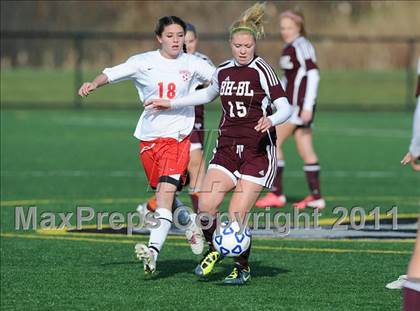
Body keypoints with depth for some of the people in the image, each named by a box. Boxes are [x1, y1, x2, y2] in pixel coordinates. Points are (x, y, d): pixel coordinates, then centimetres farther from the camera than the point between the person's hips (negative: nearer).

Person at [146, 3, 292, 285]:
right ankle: (214, 250, 16)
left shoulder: (262, 70, -9)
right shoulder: (223, 71, 9)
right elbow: (209, 94, 30)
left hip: (258, 152, -5)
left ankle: (242, 268, 12)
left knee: (236, 216, -10)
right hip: (227, 149, 5)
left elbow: (285, 108, -13)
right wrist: (172, 104, 31)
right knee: (206, 205, -12)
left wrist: (271, 120, -34)